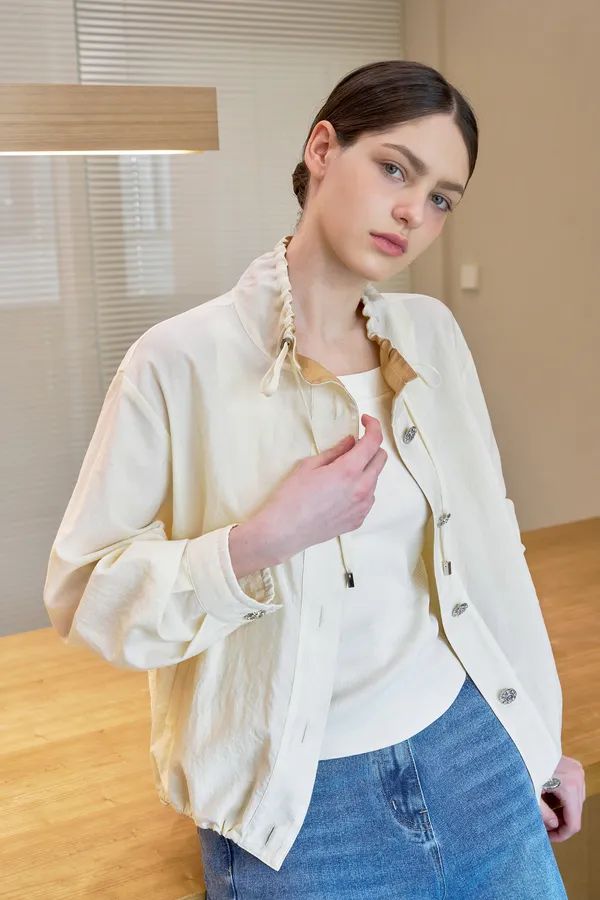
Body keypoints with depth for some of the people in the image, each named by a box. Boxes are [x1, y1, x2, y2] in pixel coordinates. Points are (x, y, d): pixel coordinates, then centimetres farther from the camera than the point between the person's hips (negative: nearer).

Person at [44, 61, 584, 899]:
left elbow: (485, 543, 9)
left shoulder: (432, 334, 1)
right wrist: (262, 543, -25)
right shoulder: (182, 362, -14)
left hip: (474, 752, 4)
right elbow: (83, 593, -11)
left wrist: (542, 738, 14)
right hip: (295, 806, -4)